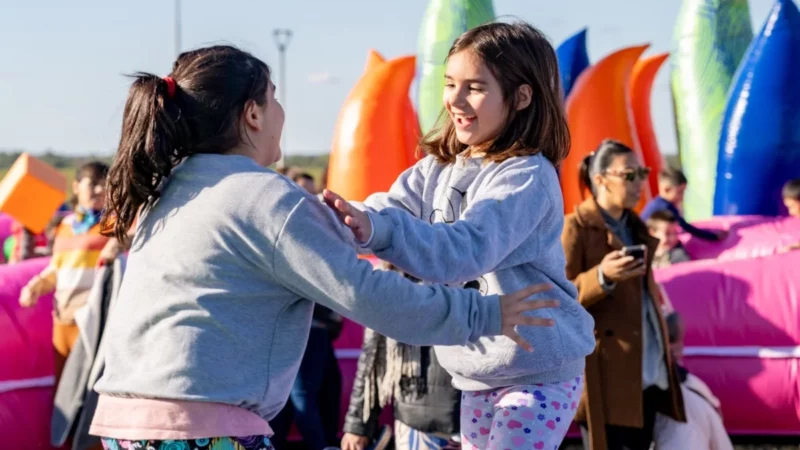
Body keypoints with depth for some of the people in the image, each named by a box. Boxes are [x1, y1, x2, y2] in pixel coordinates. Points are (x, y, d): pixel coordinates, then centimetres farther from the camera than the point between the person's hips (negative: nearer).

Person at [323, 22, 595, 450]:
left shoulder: (528, 177, -19)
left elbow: (467, 250, -33)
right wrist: (332, 220, -31)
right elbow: (392, 209, -9)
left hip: (537, 371, -8)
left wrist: (375, 230, -46)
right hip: (477, 371, 8)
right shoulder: (439, 167, 5)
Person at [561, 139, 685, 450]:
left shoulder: (634, 227, 18)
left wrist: (664, 352, 20)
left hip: (648, 371, 8)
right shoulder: (575, 227, -7)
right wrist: (602, 277, -28)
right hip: (605, 371, -8)